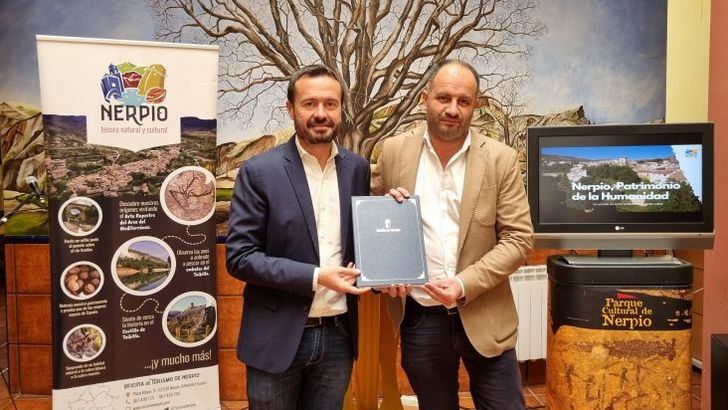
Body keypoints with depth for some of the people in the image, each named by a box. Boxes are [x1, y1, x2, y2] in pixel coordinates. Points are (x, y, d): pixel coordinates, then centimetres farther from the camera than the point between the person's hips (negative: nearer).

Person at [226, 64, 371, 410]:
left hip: (338, 335, 4)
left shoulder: (357, 168, 3)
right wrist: (315, 277, -19)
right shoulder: (259, 171, -10)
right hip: (278, 337, -3)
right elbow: (239, 257, -12)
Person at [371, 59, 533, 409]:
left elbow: (519, 238, -7)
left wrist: (465, 284, -18)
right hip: (419, 316, 1)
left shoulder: (501, 159, -6)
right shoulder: (394, 152, -2)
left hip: (484, 316, -1)